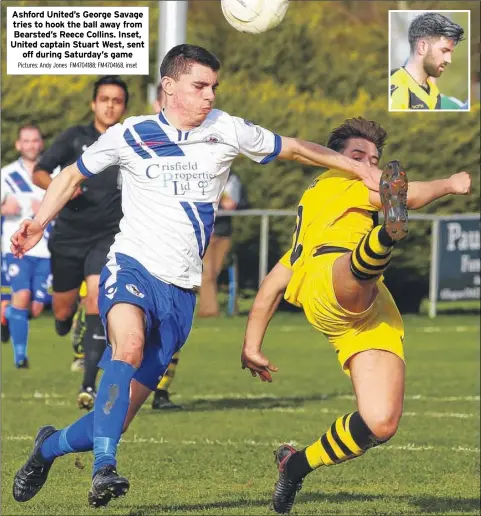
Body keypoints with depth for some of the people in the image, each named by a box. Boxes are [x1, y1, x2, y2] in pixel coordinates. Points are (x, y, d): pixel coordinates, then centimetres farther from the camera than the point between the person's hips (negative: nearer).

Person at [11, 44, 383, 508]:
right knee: (130, 345, -37)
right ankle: (104, 469, -40)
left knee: (120, 413, 0)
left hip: (181, 292, 2)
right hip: (131, 268, -2)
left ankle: (50, 445, 30)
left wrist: (358, 168, 13)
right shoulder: (129, 136, 2)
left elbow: (292, 149, 17)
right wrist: (39, 222, 2)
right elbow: (73, 175, 16)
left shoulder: (226, 131, 4)